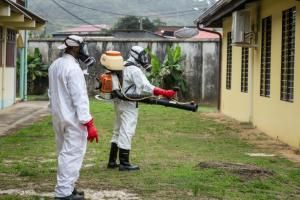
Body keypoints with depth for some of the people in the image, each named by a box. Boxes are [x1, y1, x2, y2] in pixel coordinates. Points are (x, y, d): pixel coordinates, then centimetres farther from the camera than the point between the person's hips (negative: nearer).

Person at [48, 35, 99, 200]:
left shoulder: (54, 65, 8)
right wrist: (88, 123, -22)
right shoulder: (73, 68, -19)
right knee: (72, 155, -4)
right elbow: (79, 98, -22)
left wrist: (56, 112, 20)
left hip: (58, 117, 9)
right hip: (73, 119, -9)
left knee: (64, 153, 17)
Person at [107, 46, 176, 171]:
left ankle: (112, 161, 21)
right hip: (129, 104, -9)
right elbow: (146, 87, -24)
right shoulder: (135, 70, -16)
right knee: (127, 132, -5)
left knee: (118, 131, 16)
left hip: (119, 102, 10)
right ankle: (124, 163, -2)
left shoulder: (122, 66, 11)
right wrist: (165, 93, -27)